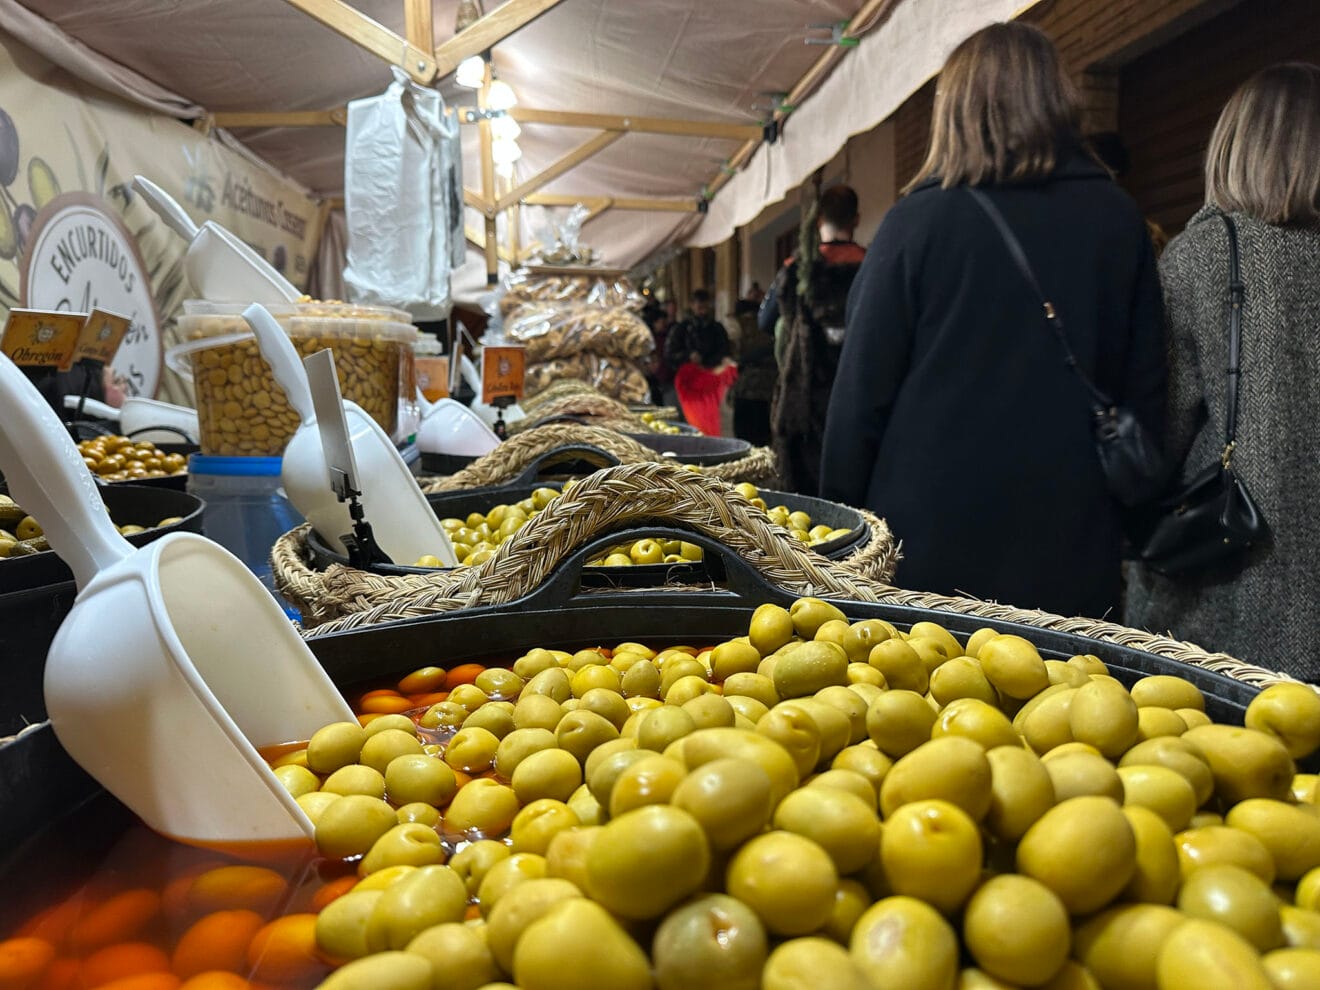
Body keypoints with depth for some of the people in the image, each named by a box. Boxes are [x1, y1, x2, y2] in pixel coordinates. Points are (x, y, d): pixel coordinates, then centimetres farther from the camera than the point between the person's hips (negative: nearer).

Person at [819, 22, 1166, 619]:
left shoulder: (917, 221, -7)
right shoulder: (1119, 221, 3)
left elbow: (863, 390, -6)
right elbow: (1145, 387, 7)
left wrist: (839, 519, 3)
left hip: (929, 536, -3)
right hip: (1072, 547, 3)